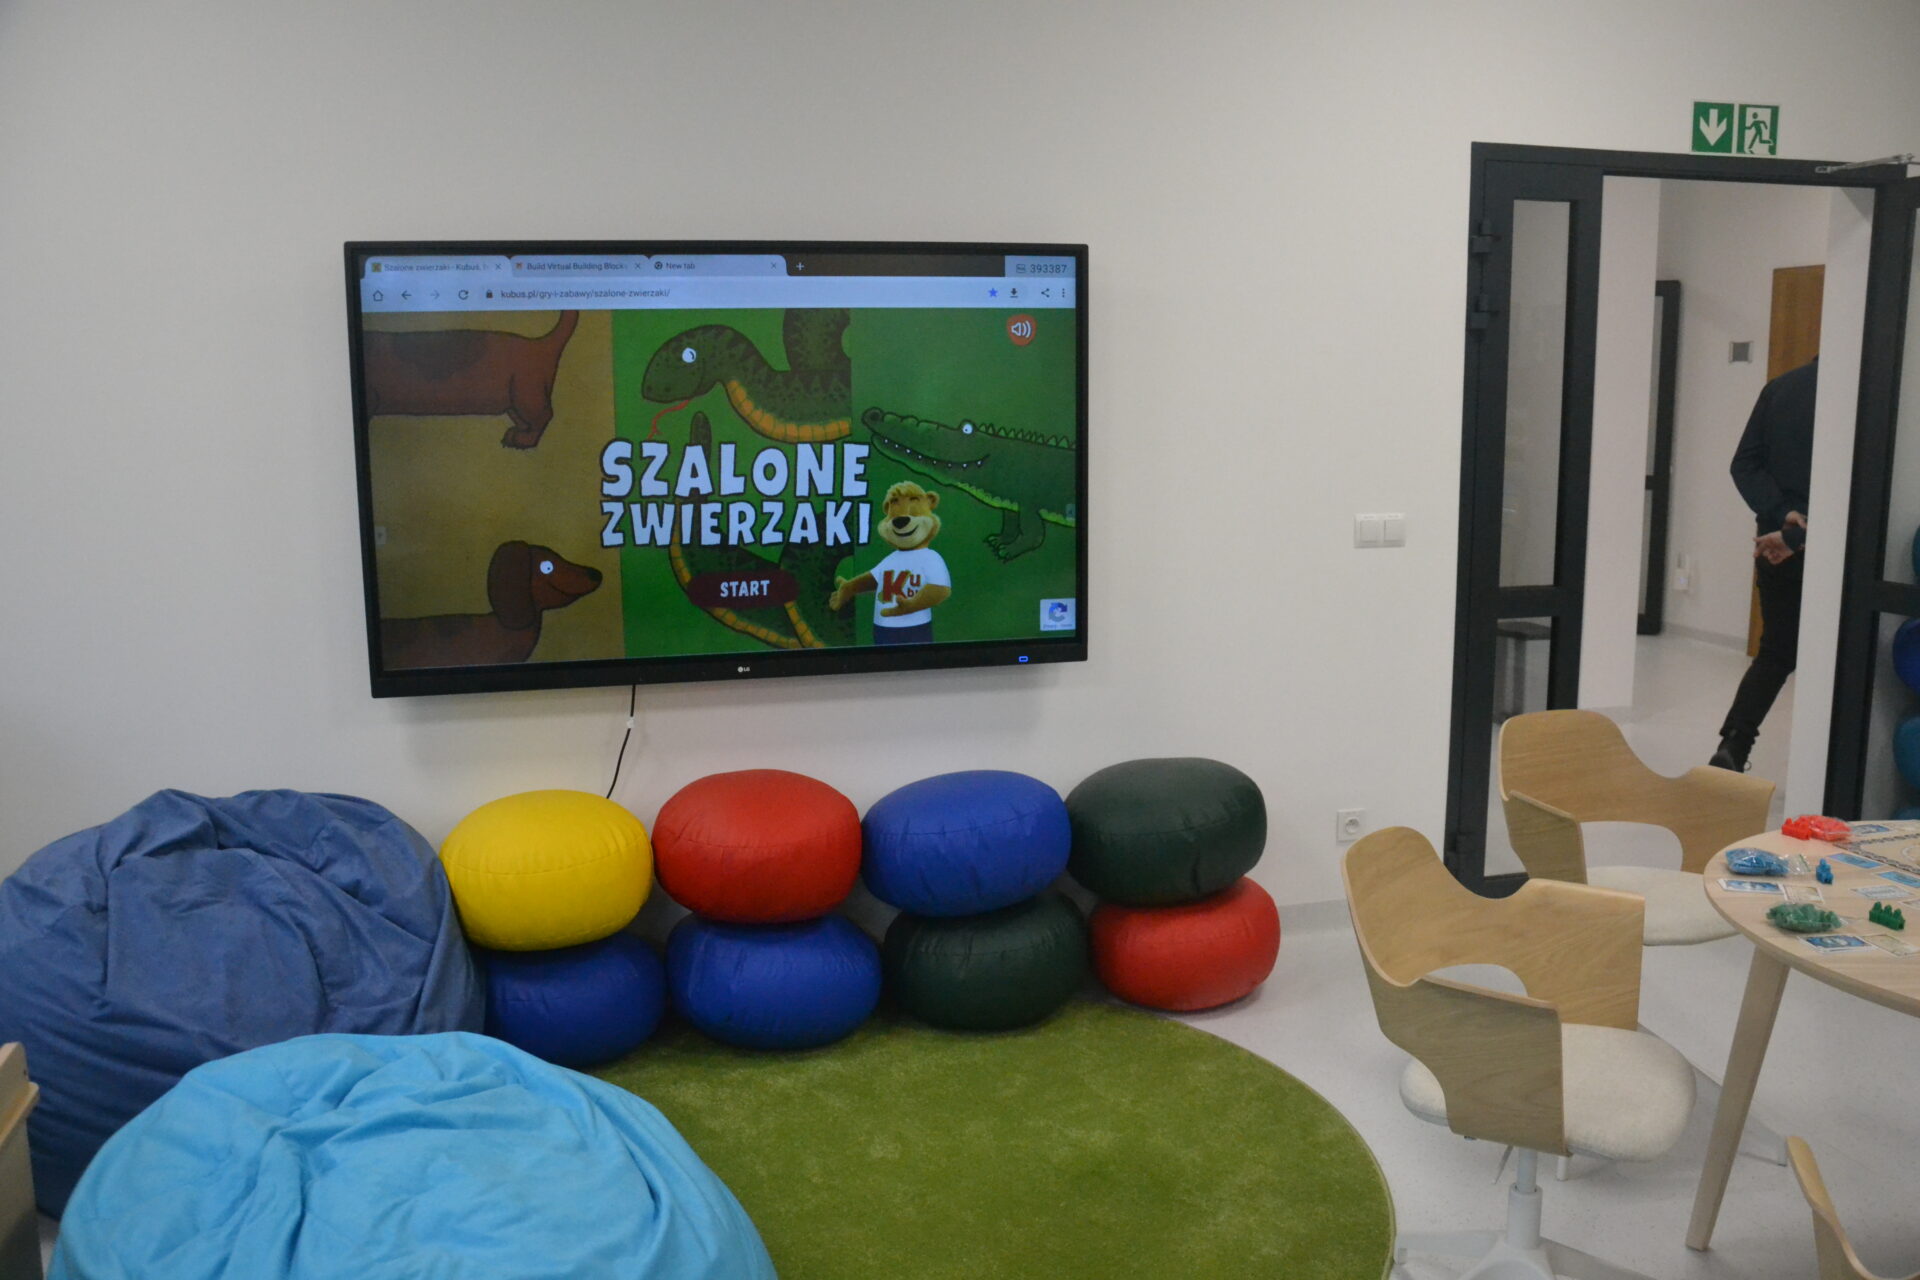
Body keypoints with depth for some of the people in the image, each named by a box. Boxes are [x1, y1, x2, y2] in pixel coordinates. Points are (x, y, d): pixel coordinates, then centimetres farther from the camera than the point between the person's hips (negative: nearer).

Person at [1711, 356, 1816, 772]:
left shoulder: (1779, 387, 6)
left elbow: (1744, 465, 2)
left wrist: (1782, 515, -7)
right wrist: (1794, 535, -16)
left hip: (1776, 545, 5)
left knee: (1775, 653, 14)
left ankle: (1732, 748, 0)